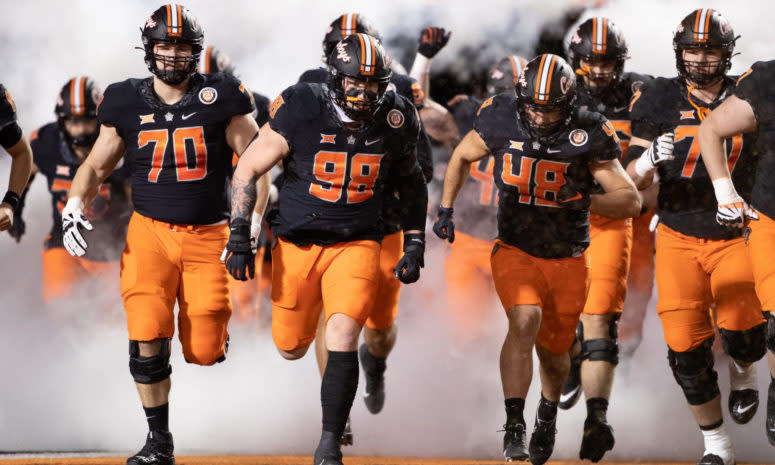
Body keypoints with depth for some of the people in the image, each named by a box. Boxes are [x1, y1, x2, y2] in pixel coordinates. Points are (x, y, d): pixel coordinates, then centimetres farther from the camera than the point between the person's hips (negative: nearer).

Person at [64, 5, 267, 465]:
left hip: (207, 234, -1)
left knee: (204, 351, -4)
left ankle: (210, 327, 35)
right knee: (148, 338, -14)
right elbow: (97, 165, 13)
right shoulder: (128, 103, 3)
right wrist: (75, 203, -5)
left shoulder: (221, 98, -3)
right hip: (150, 232, 1)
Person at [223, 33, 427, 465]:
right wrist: (239, 235, -10)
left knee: (342, 340, -20)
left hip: (356, 244, 0)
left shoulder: (396, 124, -8)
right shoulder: (301, 111, -17)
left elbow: (412, 184, 12)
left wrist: (415, 245, 6)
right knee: (291, 348, 14)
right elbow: (248, 169, -6)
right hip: (297, 242, 0)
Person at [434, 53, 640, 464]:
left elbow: (631, 201, -14)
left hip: (566, 261, 1)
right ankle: (514, 425, -24)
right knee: (525, 320, -28)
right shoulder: (501, 121, -13)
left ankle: (548, 413, 45)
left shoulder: (586, 135, -16)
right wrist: (446, 208, 6)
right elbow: (463, 156, 9)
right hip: (515, 251, -1)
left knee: (554, 352, 12)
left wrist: (586, 201, -31)